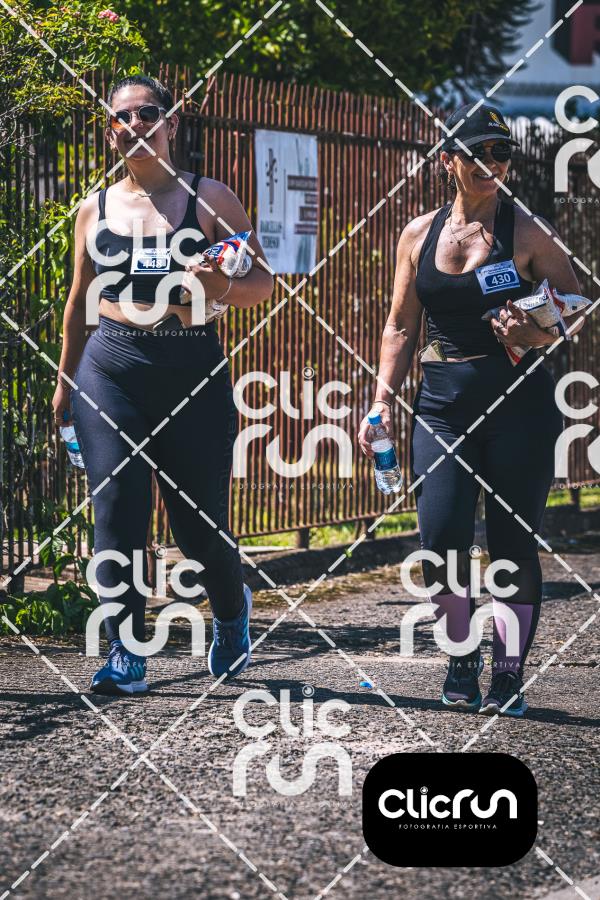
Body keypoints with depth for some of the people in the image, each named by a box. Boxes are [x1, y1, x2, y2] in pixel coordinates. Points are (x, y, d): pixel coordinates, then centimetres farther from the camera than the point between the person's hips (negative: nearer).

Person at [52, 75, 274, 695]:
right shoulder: (96, 208, 10)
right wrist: (65, 381, 21)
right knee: (116, 515, -8)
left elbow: (264, 282, 5)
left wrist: (223, 288, -17)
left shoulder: (208, 199, 3)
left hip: (193, 371, -2)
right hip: (110, 371, 2)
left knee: (200, 523, 4)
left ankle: (231, 610, 35)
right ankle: (125, 657, -2)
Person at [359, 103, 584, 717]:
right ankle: (462, 659, 11)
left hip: (518, 403, -2)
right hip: (442, 404, 2)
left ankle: (509, 674, 7)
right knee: (440, 539, -10)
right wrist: (382, 400, 6)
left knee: (514, 543, -1)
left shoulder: (526, 232, -1)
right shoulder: (419, 236, 8)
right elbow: (401, 327, 15)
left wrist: (539, 335, -18)